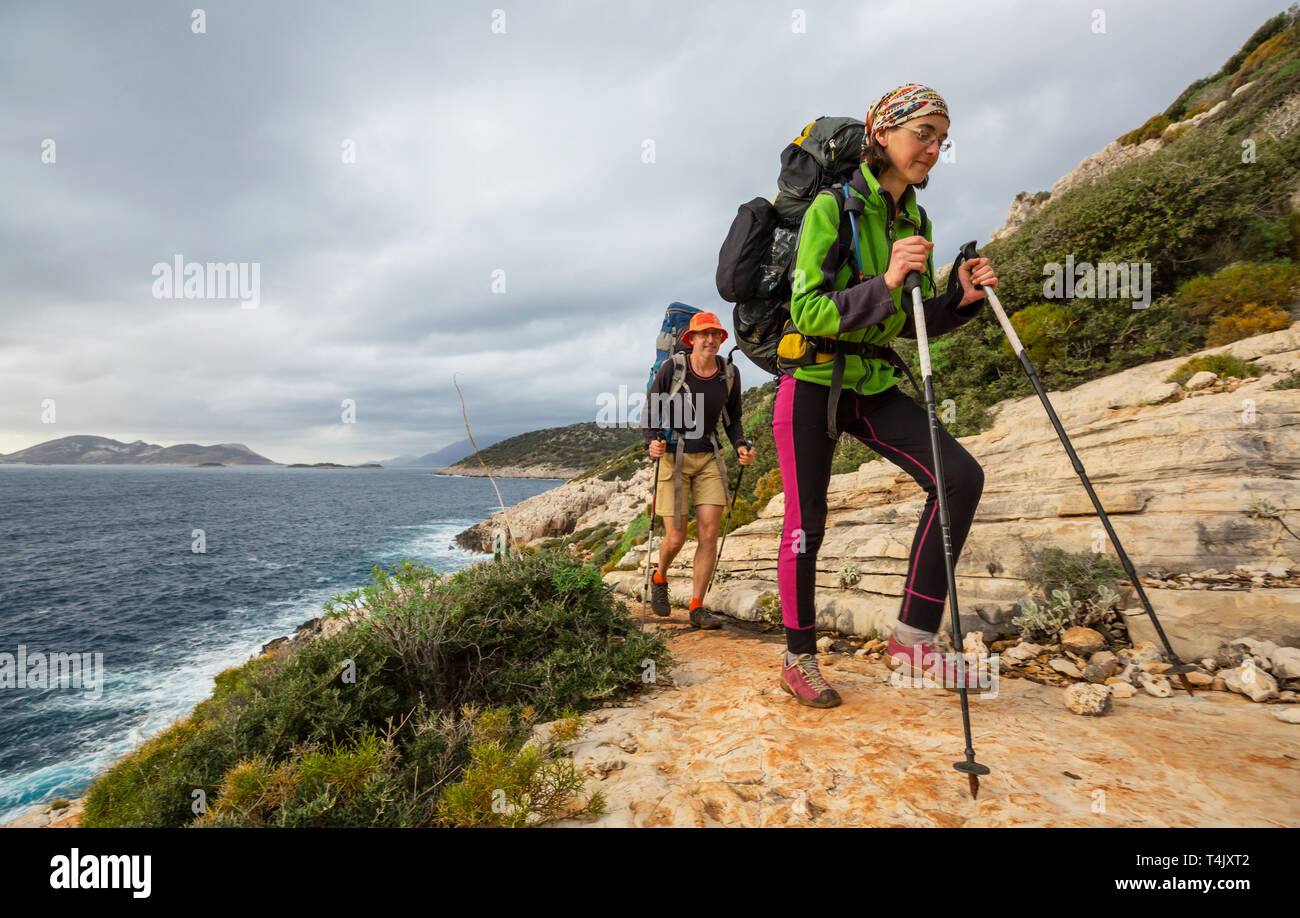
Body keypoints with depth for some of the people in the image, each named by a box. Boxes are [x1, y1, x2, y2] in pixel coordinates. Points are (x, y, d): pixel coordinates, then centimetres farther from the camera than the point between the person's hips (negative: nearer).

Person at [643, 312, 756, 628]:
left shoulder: (729, 374, -1)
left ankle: (697, 607, 7)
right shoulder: (671, 369, -12)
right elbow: (650, 415, -5)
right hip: (673, 458, -3)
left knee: (709, 534, -7)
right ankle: (660, 578, 31)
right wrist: (652, 442, -25)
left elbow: (733, 421, 10)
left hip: (709, 458, 3)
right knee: (676, 538, -4)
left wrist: (741, 447, -9)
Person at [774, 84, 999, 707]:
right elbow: (807, 312, -18)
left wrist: (960, 299, -5)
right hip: (812, 382, -6)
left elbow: (912, 325, 13)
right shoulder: (831, 208, -10)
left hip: (873, 386, 6)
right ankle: (798, 658, 20)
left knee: (961, 474, -11)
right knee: (806, 526, -1)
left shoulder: (914, 222, 10)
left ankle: (912, 639, -1)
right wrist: (885, 283, -28)